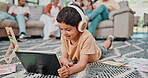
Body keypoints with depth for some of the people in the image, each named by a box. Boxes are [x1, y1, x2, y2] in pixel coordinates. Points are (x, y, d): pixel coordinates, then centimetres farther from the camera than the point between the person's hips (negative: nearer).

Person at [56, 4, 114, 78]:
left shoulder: (86, 38, -51)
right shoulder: (64, 36, -36)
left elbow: (83, 63, -55)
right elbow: (64, 56, -33)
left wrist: (69, 70, -77)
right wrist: (65, 61, -59)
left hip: (97, 51, -3)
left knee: (103, 47, 31)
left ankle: (109, 39, 63)